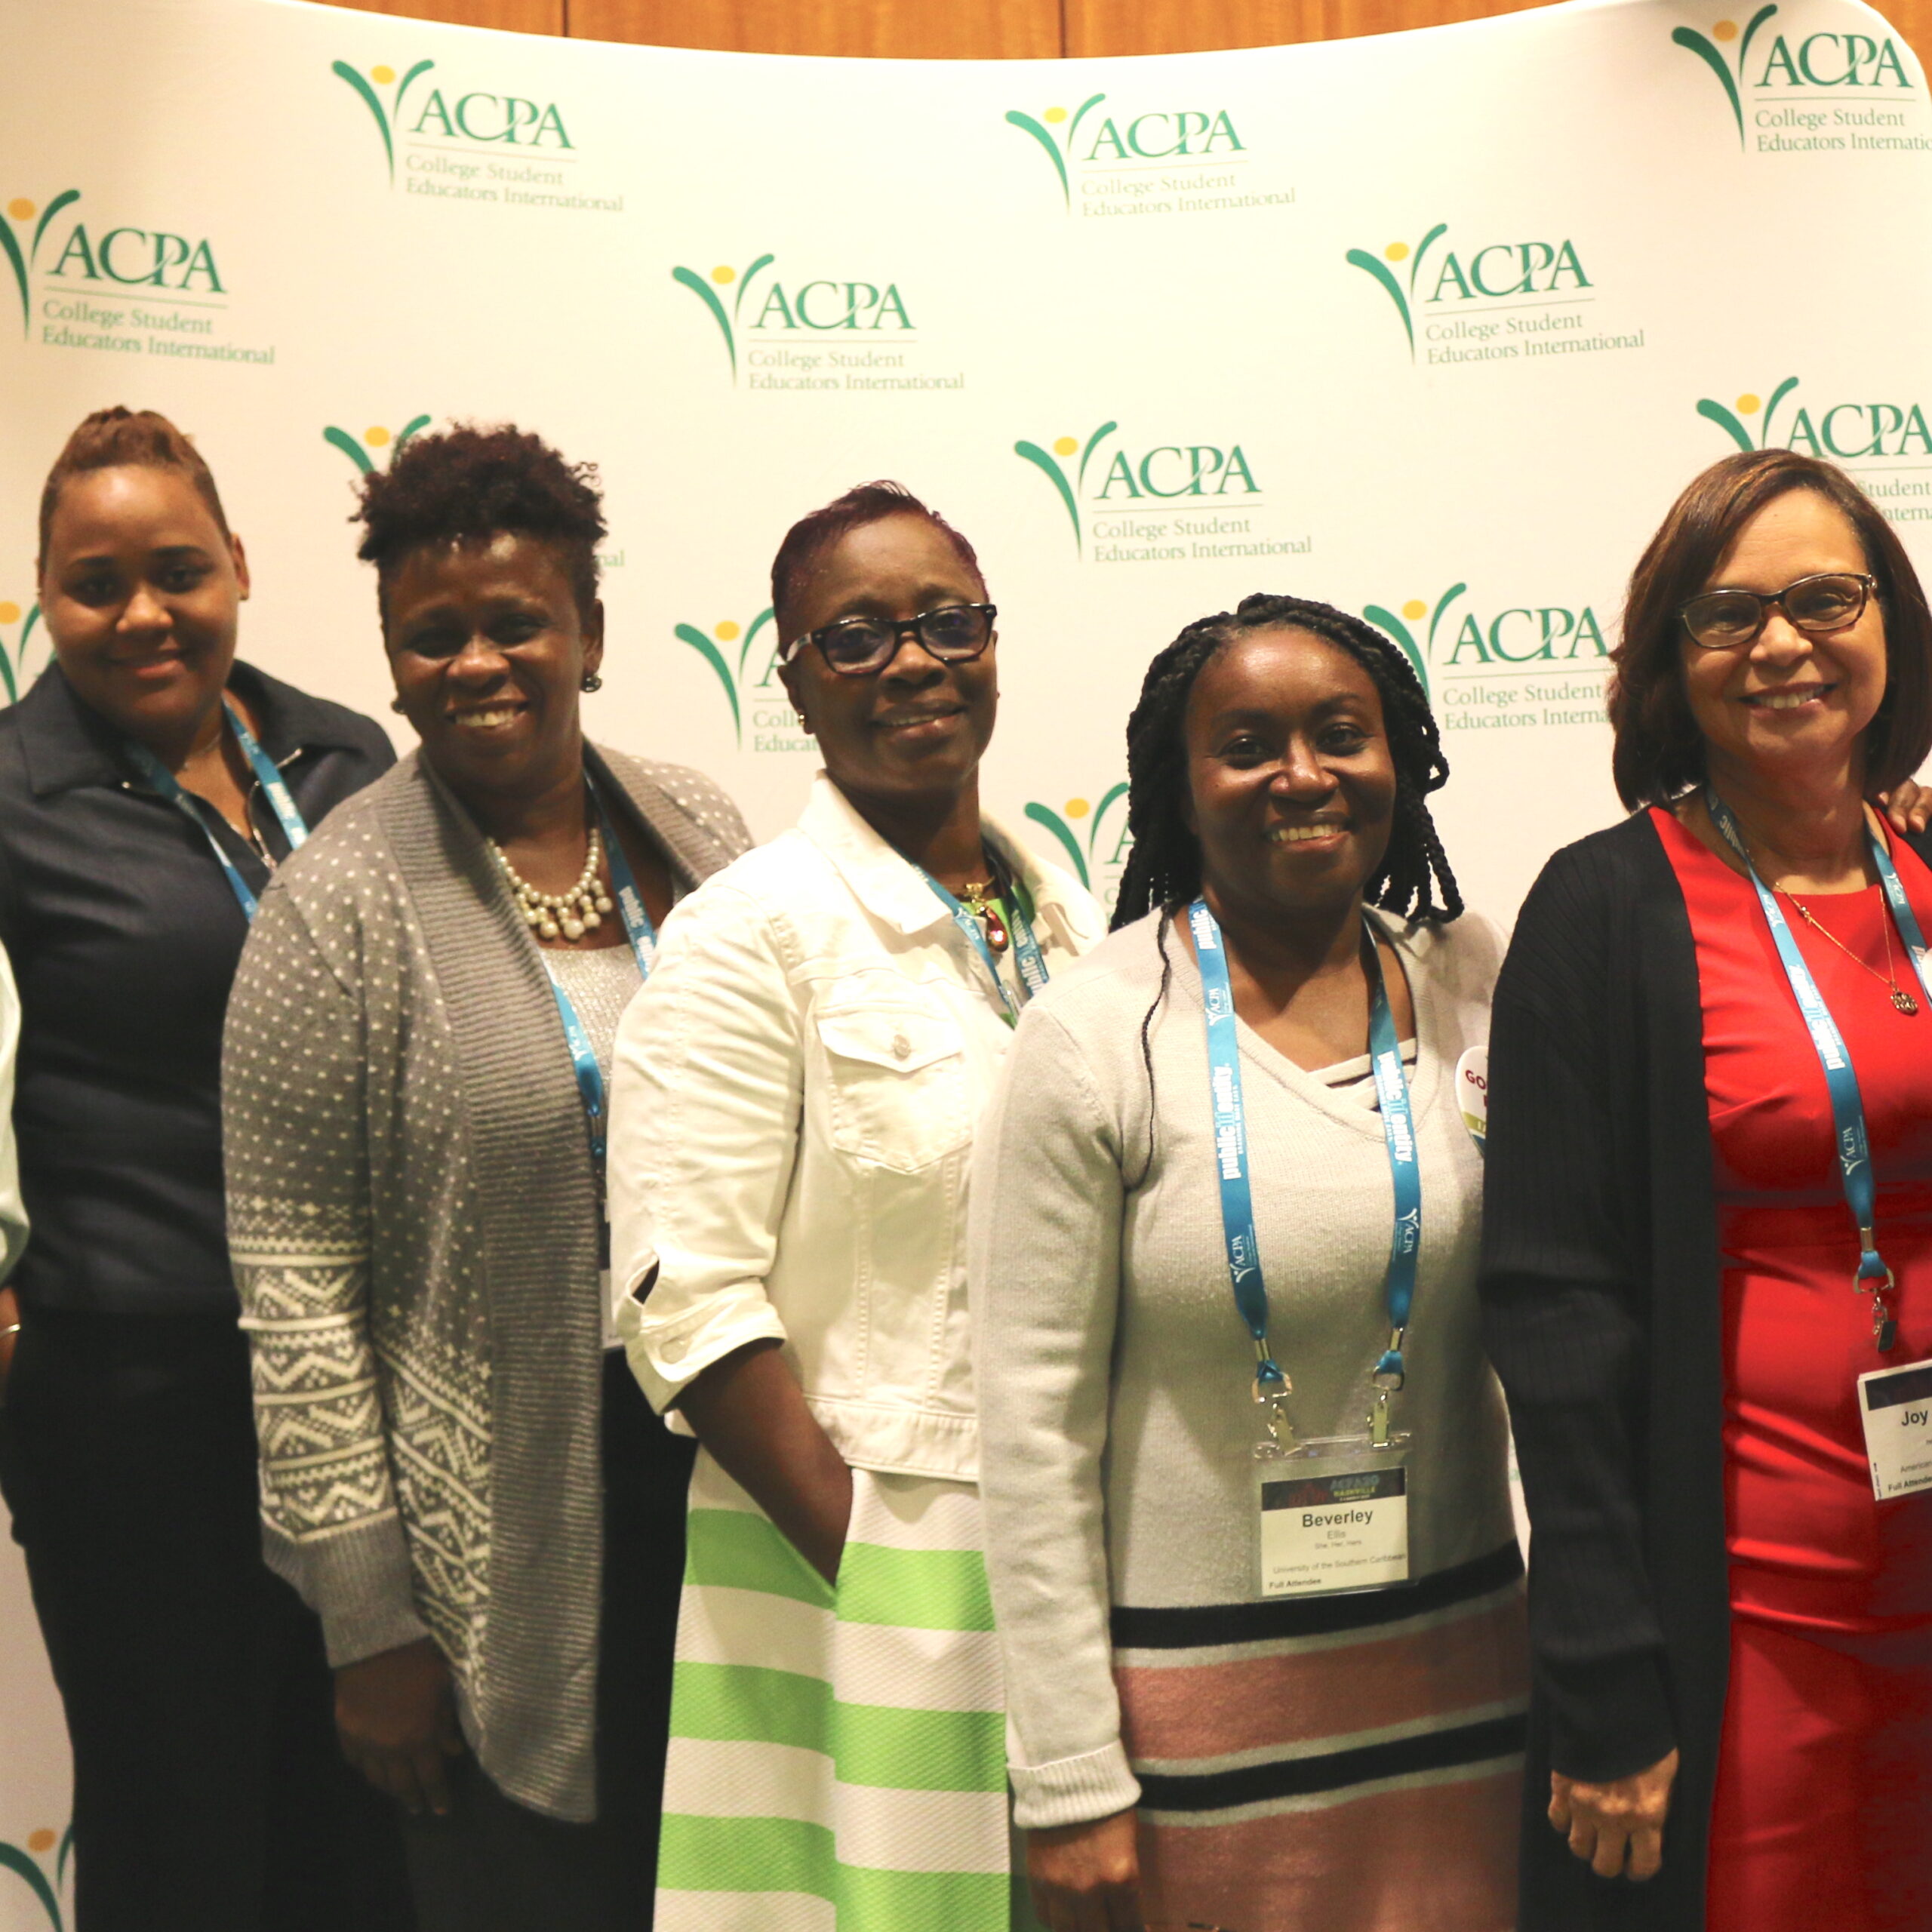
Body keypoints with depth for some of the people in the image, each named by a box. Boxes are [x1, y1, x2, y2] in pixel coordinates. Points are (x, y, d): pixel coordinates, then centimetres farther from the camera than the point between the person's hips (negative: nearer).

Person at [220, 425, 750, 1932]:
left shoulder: (697, 831, 3)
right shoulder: (343, 904, -10)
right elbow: (295, 1286, -10)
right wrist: (369, 1621, -11)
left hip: (725, 1471, 4)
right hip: (505, 1549, -4)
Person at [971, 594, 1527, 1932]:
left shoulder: (1470, 980, -1)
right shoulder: (1097, 1038, -11)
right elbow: (1037, 1421, -10)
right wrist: (1071, 1782, -10)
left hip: (1460, 1661, 4)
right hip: (1197, 1689, -3)